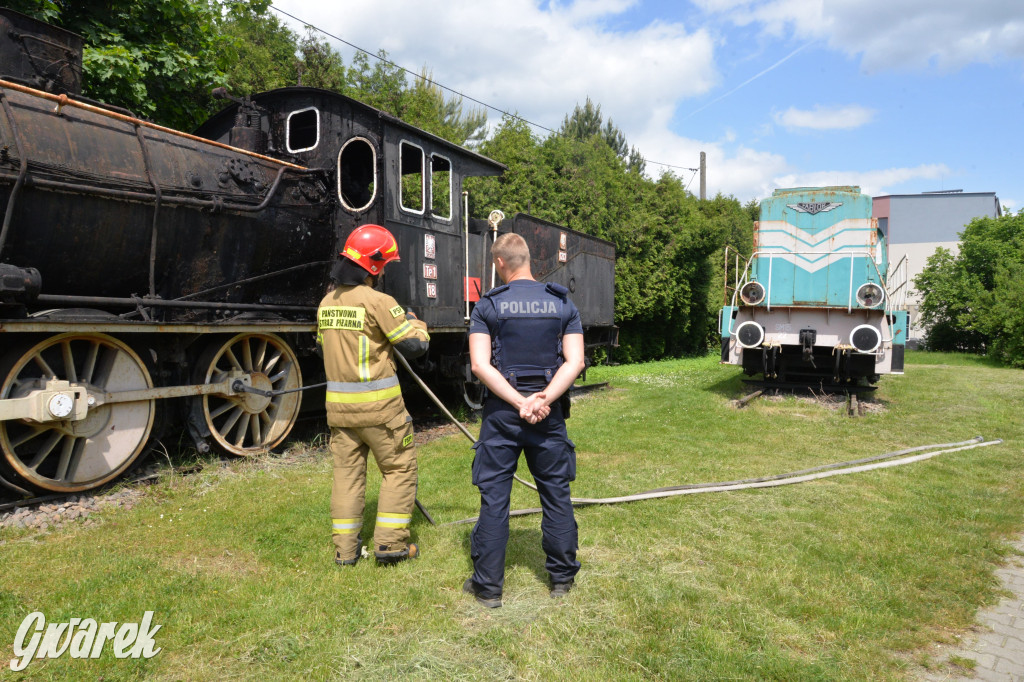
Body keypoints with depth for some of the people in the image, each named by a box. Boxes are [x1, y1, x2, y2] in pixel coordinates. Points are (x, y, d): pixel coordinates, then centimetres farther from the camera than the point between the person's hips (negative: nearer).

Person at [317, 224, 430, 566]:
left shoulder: (326, 303, 8)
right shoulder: (377, 301, -14)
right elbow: (415, 344, -11)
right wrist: (413, 321, 10)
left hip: (339, 404, 6)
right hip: (378, 404, -6)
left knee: (347, 472, 13)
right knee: (399, 468, 9)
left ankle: (345, 548, 18)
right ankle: (390, 542, 10)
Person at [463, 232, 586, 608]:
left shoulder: (487, 306, -2)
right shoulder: (563, 304, 4)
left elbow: (480, 365, -11)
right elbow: (574, 361, -5)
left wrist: (520, 403, -13)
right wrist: (543, 400, -13)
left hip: (502, 411, -2)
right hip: (550, 413, 2)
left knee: (494, 498, 7)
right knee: (556, 494, 14)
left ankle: (488, 585, 15)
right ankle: (562, 577, 25)